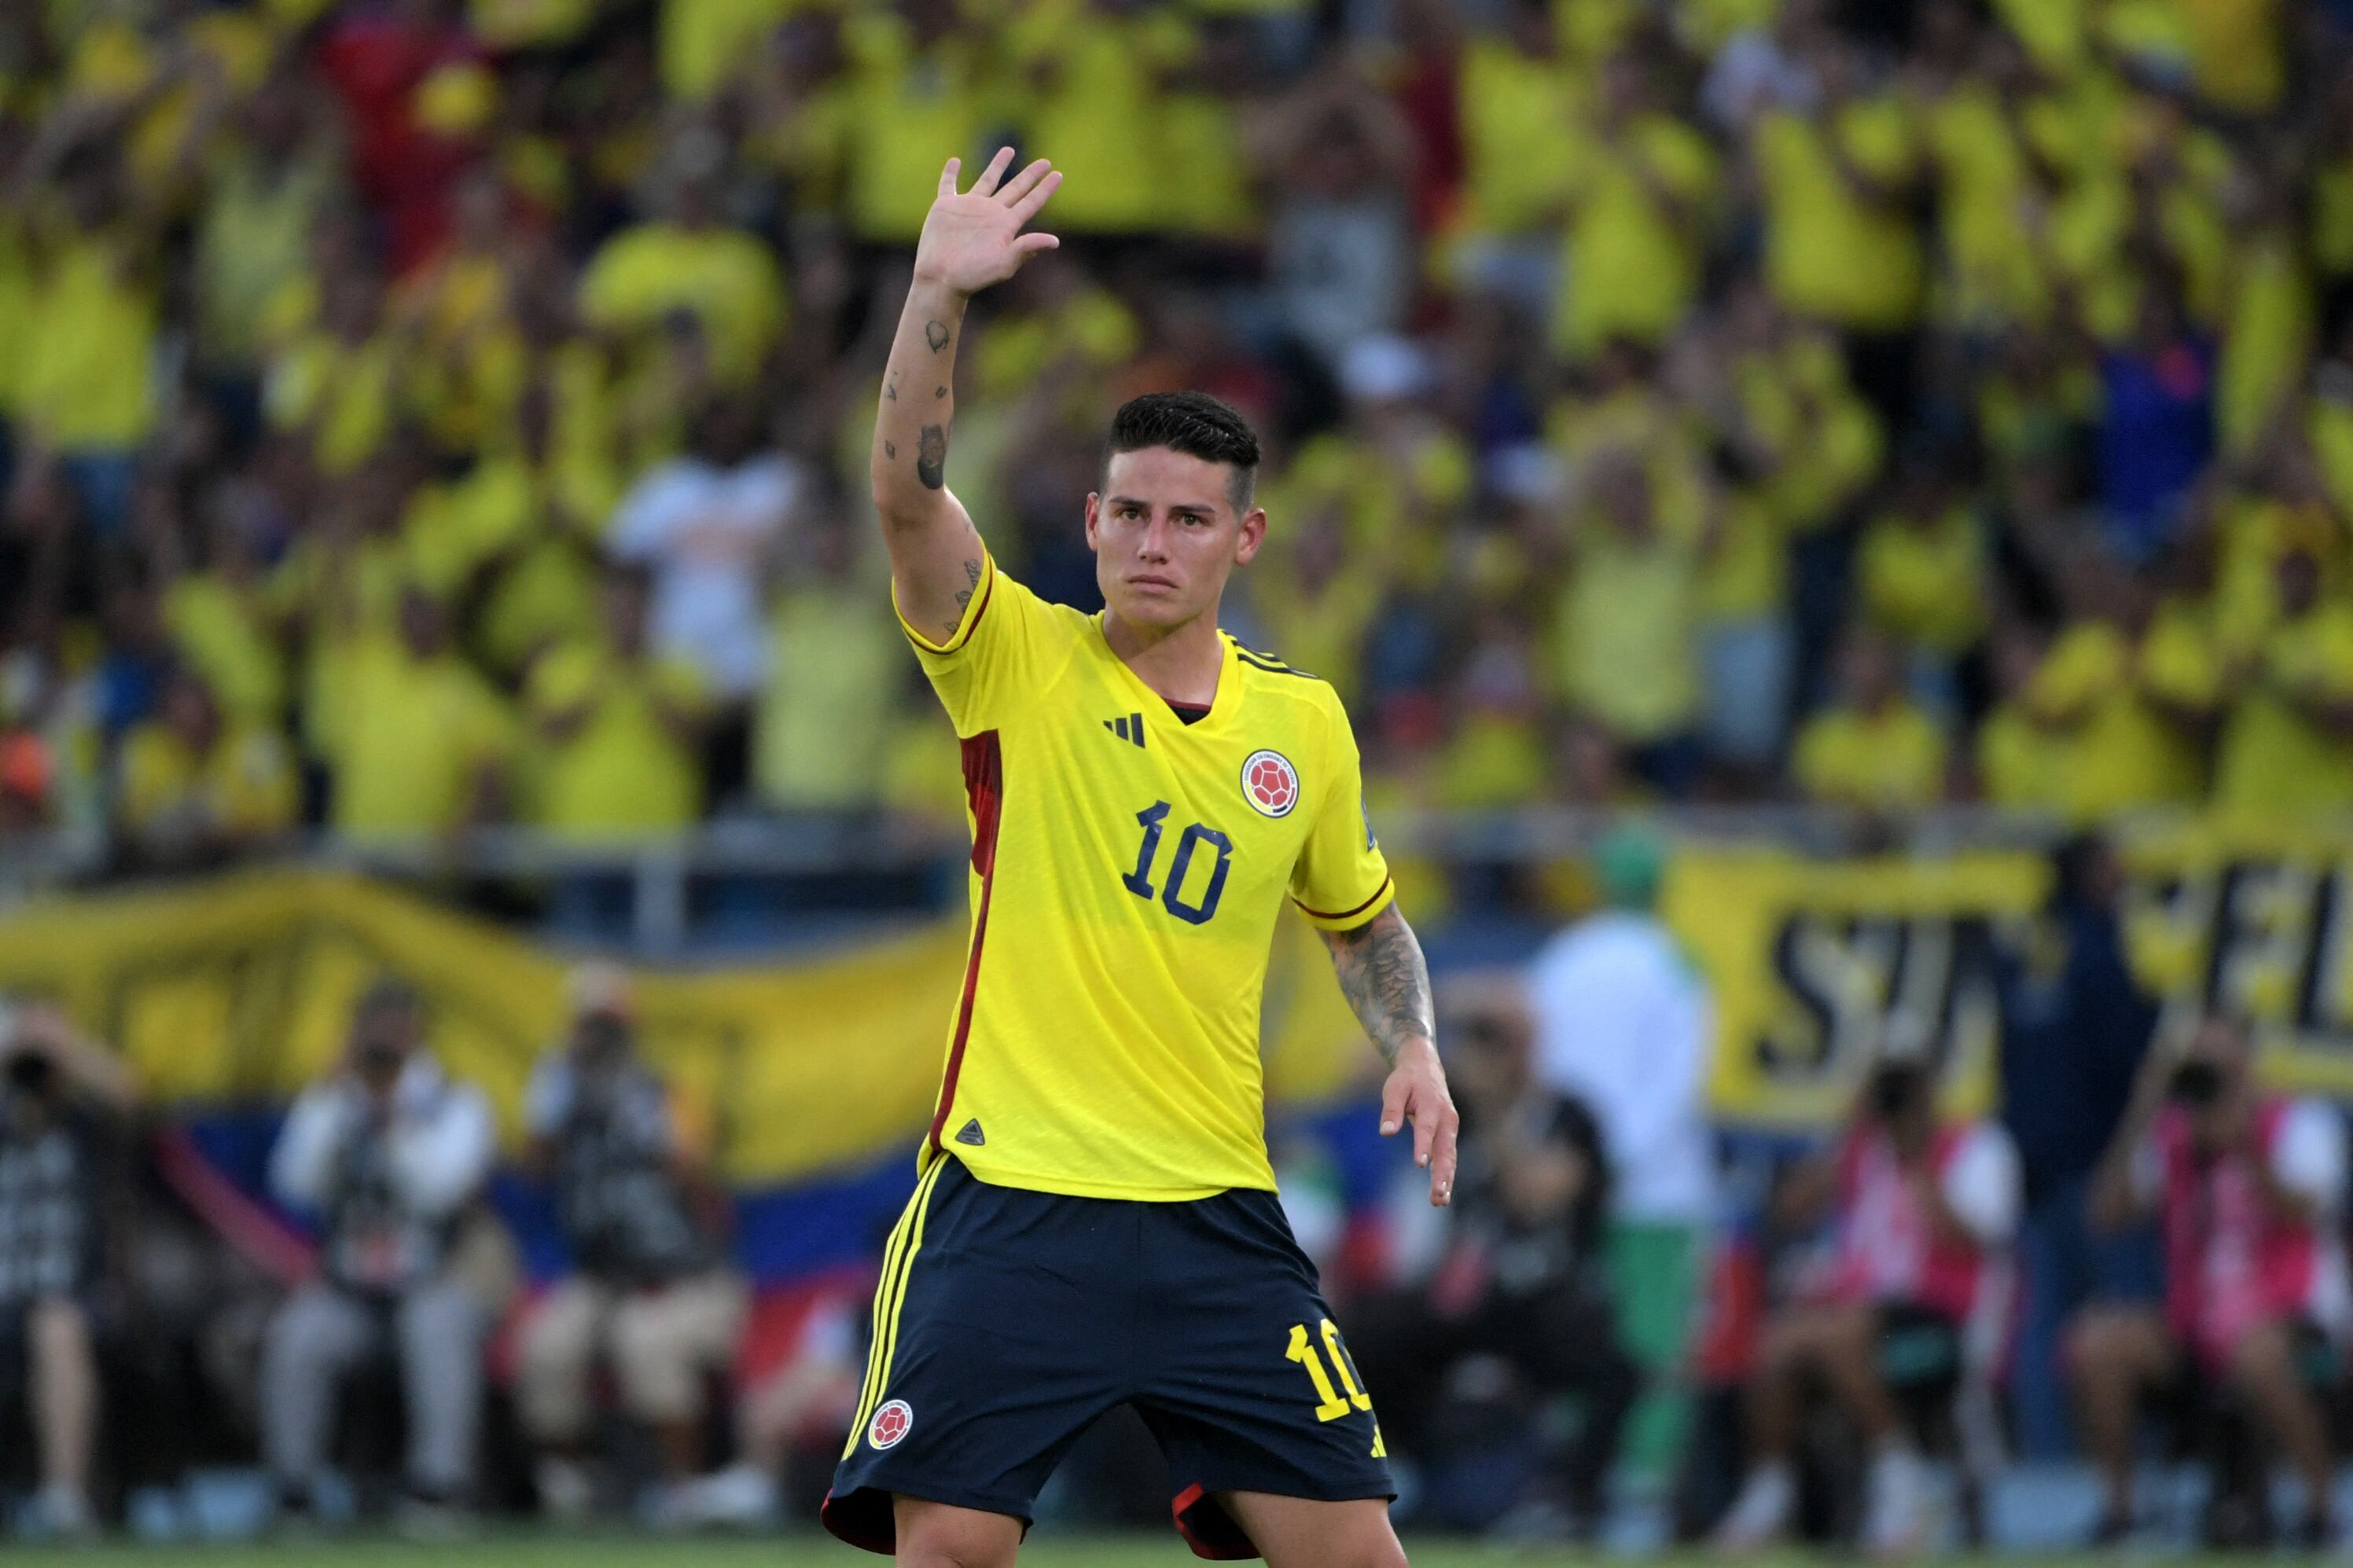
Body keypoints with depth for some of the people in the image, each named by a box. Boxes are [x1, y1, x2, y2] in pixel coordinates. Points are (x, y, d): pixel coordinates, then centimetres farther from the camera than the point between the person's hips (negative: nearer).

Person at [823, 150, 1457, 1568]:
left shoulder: (1304, 723, 10)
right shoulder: (1024, 663, 0)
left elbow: (1362, 915, 26)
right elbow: (908, 494, -17)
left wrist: (1412, 1045, 7)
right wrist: (941, 295, -28)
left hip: (1215, 1213, 3)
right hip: (1012, 1202, -3)